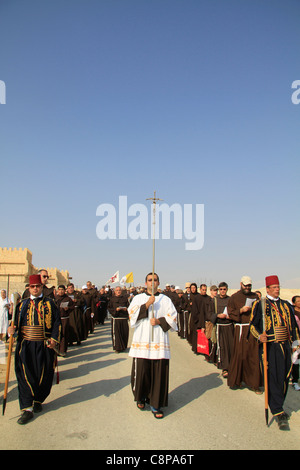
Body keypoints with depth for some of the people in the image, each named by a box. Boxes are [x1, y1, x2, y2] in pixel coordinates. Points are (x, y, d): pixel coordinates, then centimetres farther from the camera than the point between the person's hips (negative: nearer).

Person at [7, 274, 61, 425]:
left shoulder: (50, 304, 5)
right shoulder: (22, 304, 12)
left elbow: (57, 323, 1)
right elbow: (16, 321, 13)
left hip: (44, 345, -1)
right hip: (25, 345, 1)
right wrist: (12, 329, -9)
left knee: (44, 376, 6)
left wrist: (54, 339, -11)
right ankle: (27, 409, 5)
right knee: (25, 376, -3)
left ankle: (38, 401, 30)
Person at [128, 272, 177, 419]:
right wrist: (147, 304, -14)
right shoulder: (138, 298, 11)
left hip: (159, 341, 0)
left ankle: (156, 405, 10)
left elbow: (172, 317, 4)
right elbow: (132, 314, -4)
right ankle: (141, 397, 24)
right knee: (141, 370, -1)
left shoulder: (165, 300, 11)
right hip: (141, 340, 0)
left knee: (159, 372, -1)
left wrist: (159, 321, -11)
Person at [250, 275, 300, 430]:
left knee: (284, 378, 10)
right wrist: (259, 336, -19)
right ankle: (278, 413, -2)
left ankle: (278, 407, 28)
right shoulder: (260, 304, -1)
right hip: (269, 347, -5)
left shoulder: (286, 305, 14)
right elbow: (252, 324, -2)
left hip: (285, 346, 5)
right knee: (273, 379, -8)